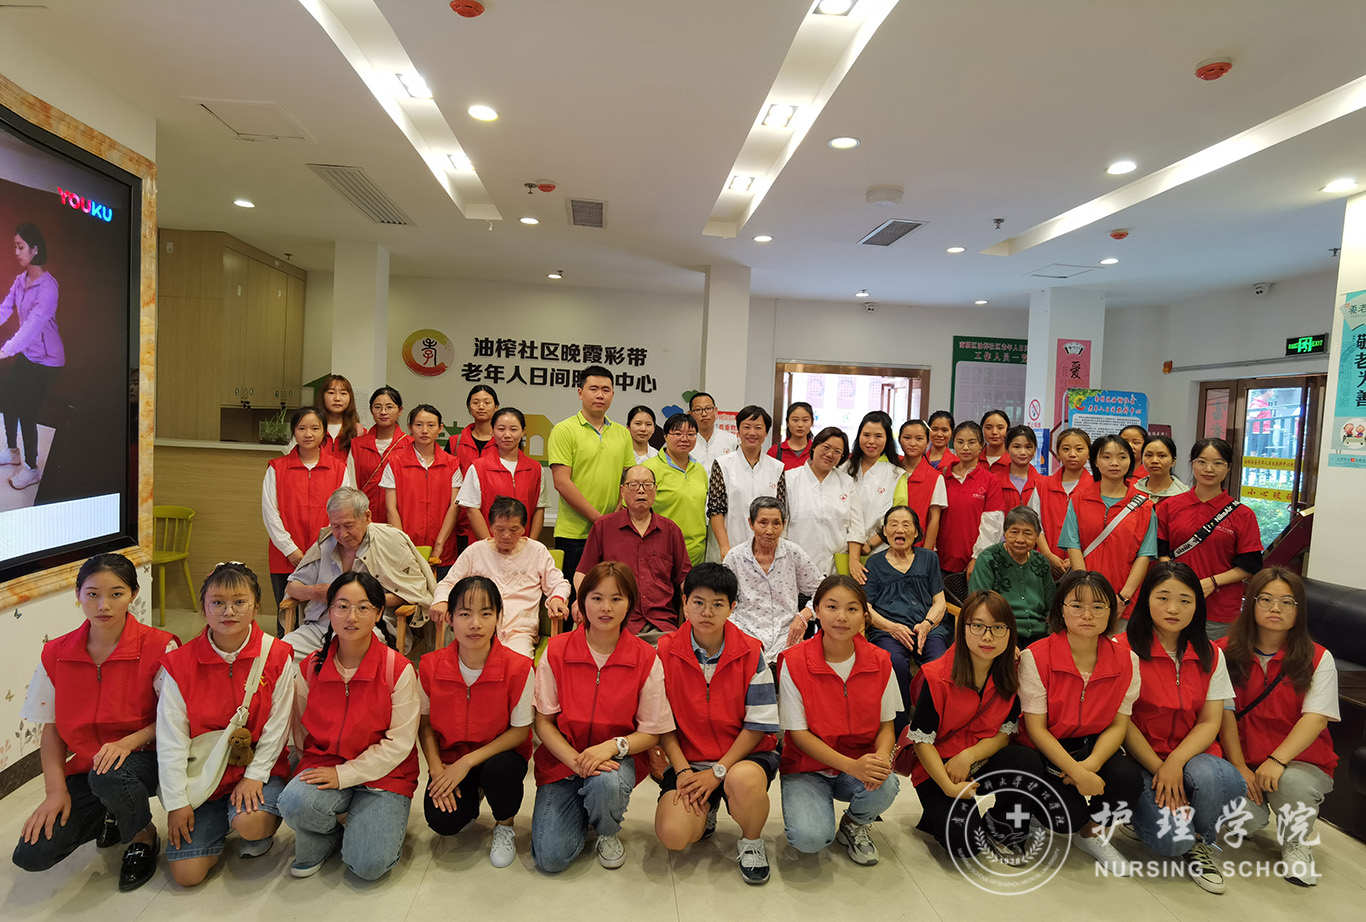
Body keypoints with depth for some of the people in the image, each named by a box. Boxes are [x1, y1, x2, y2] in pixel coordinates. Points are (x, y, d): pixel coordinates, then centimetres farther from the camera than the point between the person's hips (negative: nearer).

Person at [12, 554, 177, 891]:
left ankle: (144, 835, -3)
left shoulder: (159, 646, -14)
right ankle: (112, 816, 19)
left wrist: (127, 742, -25)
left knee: (108, 776, -37)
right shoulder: (56, 654, -1)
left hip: (142, 758, -4)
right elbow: (52, 729, 5)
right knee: (31, 855, -13)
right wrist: (56, 791, -6)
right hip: (85, 768, 4)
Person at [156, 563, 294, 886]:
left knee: (250, 821, -31)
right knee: (186, 873, -8)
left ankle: (265, 826, 7)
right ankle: (220, 823, 24)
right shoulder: (180, 663, -7)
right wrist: (177, 801, -7)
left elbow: (277, 726, -7)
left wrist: (254, 775, -14)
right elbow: (171, 738, -6)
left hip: (260, 768, -2)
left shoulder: (277, 656, -9)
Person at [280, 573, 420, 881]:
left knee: (369, 865, -20)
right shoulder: (311, 667, -1)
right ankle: (322, 839, 4)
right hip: (325, 763, 3)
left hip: (384, 774, -3)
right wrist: (321, 770, -6)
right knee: (294, 802, -30)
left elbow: (398, 743, -12)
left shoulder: (399, 670, -13)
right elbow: (301, 733, 8)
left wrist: (344, 774, -16)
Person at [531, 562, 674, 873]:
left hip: (618, 757, -1)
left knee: (605, 784, -36)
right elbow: (543, 721, -4)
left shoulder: (646, 659, -10)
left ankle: (607, 832, 2)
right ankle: (580, 807, 21)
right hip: (563, 757, 1)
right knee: (550, 858, -15)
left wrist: (612, 746, -24)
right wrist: (574, 759, -20)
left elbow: (651, 733, -5)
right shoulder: (557, 650, -7)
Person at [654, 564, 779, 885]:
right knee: (672, 834, -21)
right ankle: (705, 809, 16)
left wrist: (718, 771, -15)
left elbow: (758, 724, -8)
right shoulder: (666, 651, -5)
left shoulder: (750, 653, -8)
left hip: (743, 754, -1)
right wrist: (683, 770, -11)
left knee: (744, 780, -36)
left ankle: (752, 843, -1)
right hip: (688, 759, 1)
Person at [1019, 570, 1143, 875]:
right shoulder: (1035, 657, -17)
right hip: (1045, 751, -3)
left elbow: (1119, 724, -4)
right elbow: (1036, 729, -15)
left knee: (1128, 778, -27)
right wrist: (1076, 772, -26)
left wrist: (1091, 765, -21)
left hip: (1094, 747, 3)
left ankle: (1091, 831, 7)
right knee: (1070, 815, -25)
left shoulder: (1125, 661, -6)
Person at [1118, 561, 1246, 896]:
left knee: (1208, 776, -34)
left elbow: (1210, 722, 2)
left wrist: (1175, 763, -14)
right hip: (1140, 759, -3)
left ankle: (1200, 843, 0)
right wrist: (1158, 769, -14)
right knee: (1171, 839, -25)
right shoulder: (1125, 649, -8)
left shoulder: (1210, 655, 6)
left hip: (1191, 756, 3)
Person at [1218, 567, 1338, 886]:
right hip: (1243, 760, 0)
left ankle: (1296, 845, -1)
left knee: (1291, 782, -35)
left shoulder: (1318, 659, -1)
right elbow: (1225, 713, -4)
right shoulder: (1227, 652, 1)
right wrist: (1239, 767, -13)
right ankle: (1258, 808, 15)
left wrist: (1277, 761, -25)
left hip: (1300, 761, 0)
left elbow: (1316, 717, -12)